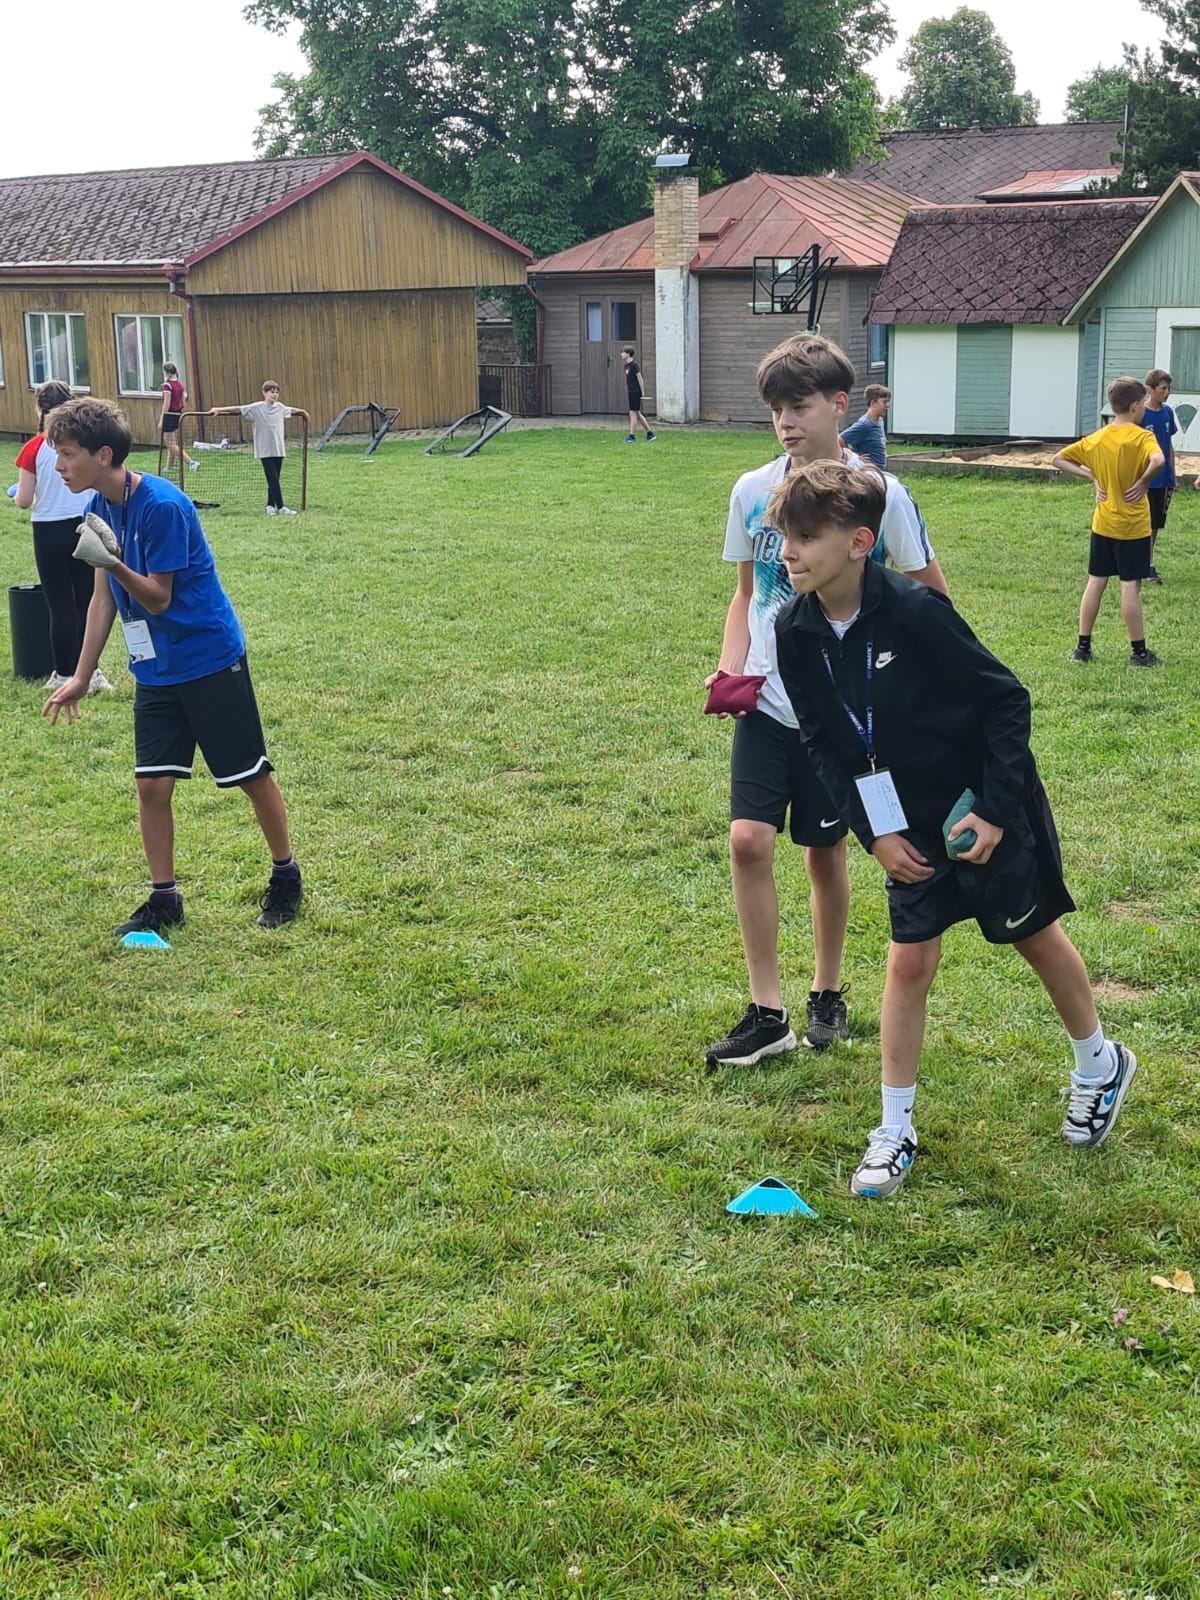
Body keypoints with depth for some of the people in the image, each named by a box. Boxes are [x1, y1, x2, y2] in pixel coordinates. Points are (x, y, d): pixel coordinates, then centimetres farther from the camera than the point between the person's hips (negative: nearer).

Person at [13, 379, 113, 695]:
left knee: (60, 605, 5)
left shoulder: (33, 448, -10)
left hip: (50, 531, -2)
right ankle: (90, 672, 15)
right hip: (88, 527, 3)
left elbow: (24, 501, -7)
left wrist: (16, 496, 14)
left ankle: (65, 675, 12)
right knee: (86, 602, 11)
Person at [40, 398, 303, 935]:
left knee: (251, 775, 4)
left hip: (210, 659, -7)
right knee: (152, 783, 2)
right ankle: (163, 899, 14)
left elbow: (158, 598, -19)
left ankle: (285, 877, 22)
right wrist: (80, 678, 12)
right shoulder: (100, 508, 1)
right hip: (154, 669, 7)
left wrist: (112, 563, -37)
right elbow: (104, 599, 10)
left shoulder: (162, 506, -22)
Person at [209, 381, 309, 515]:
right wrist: (218, 409, -14)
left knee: (274, 480, 8)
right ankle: (281, 507, -8)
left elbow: (291, 410, 29)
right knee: (273, 480, -8)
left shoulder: (280, 407, 8)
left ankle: (270, 506, 18)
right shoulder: (257, 408, -7)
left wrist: (302, 411, 45)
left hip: (278, 449, 5)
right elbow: (237, 409, -9)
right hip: (265, 450, -5)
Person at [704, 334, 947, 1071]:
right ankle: (767, 1013, 1)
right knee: (749, 841, -10)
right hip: (766, 704, 2)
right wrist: (729, 670, -3)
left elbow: (931, 595, 2)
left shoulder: (879, 495, -9)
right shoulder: (752, 492, 0)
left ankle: (828, 995, 30)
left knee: (826, 852, 8)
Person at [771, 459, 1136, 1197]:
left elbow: (1007, 700, -19)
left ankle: (1100, 1065, 39)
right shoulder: (797, 632, -11)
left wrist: (997, 809, -19)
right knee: (909, 962, 2)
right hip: (912, 824, 4)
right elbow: (825, 744, 1)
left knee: (1037, 936, 14)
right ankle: (895, 1130, 14)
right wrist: (875, 832, -5)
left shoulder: (915, 611, -29)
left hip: (990, 805, -4)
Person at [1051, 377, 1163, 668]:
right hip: (1132, 525, -5)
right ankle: (1138, 652, 6)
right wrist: (1143, 482, -17)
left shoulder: (1096, 439, 4)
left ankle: (1083, 646, 14)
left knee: (1095, 582, 11)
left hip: (1102, 524, 5)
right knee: (1130, 586, -1)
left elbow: (1058, 460, 7)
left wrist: (1092, 477, 4)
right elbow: (1158, 460, -34)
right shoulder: (1141, 436, -14)